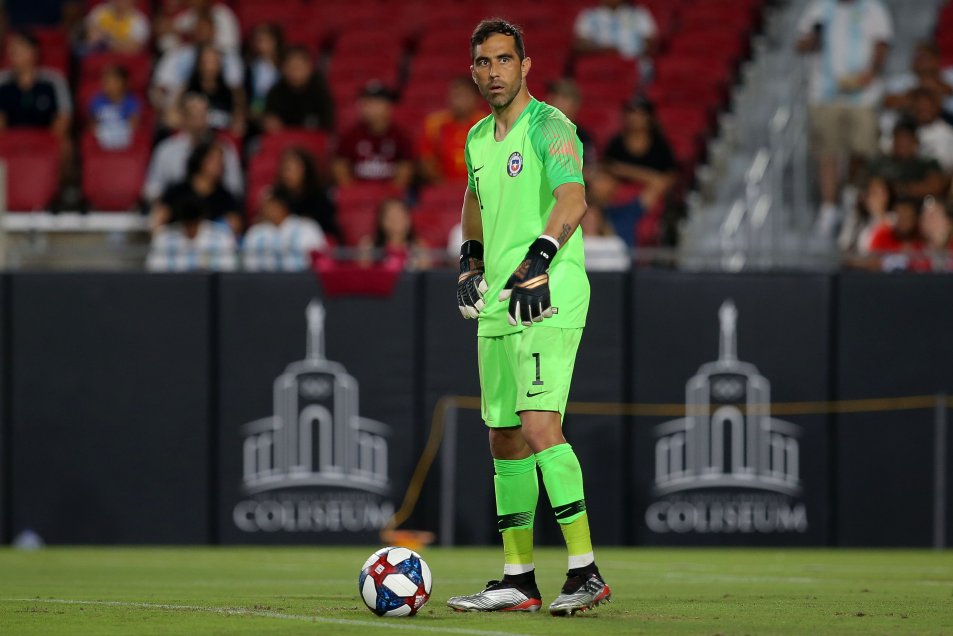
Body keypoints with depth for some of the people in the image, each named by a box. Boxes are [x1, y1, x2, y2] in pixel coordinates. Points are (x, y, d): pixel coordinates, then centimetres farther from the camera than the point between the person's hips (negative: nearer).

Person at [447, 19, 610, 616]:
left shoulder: (549, 127, -10)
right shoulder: (479, 139, 16)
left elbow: (573, 199, -26)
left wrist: (538, 260, -39)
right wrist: (471, 260, 25)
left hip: (549, 299, -9)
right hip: (498, 306, 9)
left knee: (539, 425, -20)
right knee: (505, 438, 10)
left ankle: (586, 572, -20)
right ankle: (519, 580, 17)